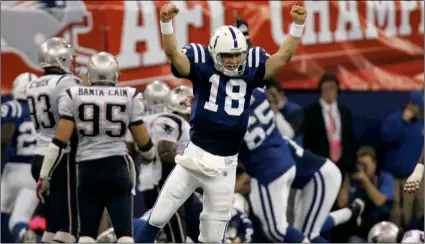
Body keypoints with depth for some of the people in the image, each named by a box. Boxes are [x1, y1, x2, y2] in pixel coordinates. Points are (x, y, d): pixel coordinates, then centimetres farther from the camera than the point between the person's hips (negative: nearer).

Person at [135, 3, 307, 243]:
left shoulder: (249, 71, 4)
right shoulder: (203, 67, -4)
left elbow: (283, 57, -2)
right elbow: (173, 54, -17)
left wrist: (298, 25, -15)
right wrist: (166, 23, -34)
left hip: (226, 164, 3)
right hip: (197, 157, -2)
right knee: (159, 217, -3)